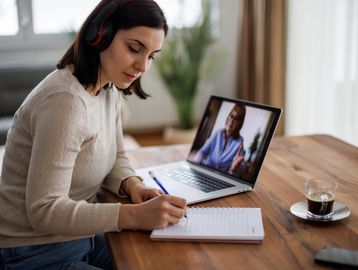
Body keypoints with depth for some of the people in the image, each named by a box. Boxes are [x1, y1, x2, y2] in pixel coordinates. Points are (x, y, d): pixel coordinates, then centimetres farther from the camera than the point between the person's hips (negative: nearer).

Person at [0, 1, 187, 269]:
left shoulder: (110, 89, 1)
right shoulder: (66, 100, -26)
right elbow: (44, 210, -27)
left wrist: (133, 185, -10)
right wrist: (134, 216, -33)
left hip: (83, 237, 8)